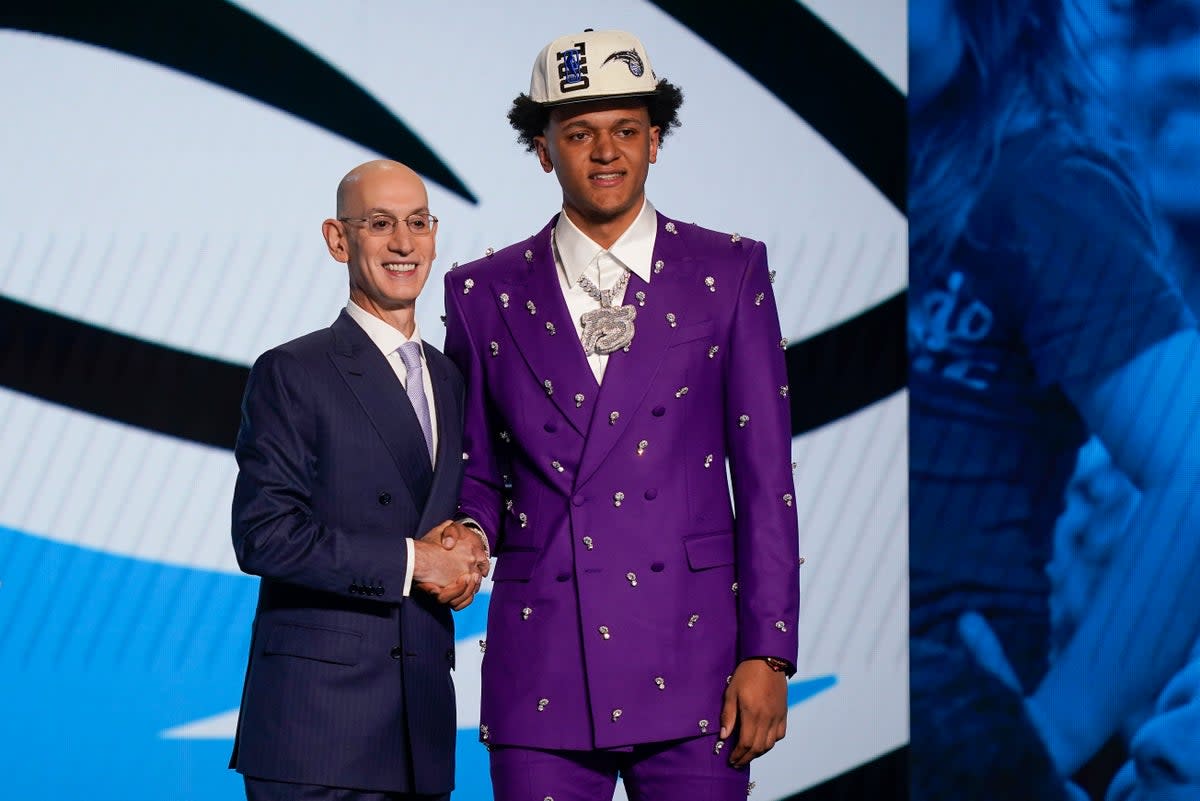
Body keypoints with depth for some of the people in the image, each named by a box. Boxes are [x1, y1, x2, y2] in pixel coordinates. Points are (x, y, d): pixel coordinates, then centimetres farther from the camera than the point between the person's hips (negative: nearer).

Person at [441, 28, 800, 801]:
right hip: (541, 672, 1)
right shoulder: (486, 294, 10)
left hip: (690, 663, -1)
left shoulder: (729, 273, 6)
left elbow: (765, 472, 3)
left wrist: (768, 653, -3)